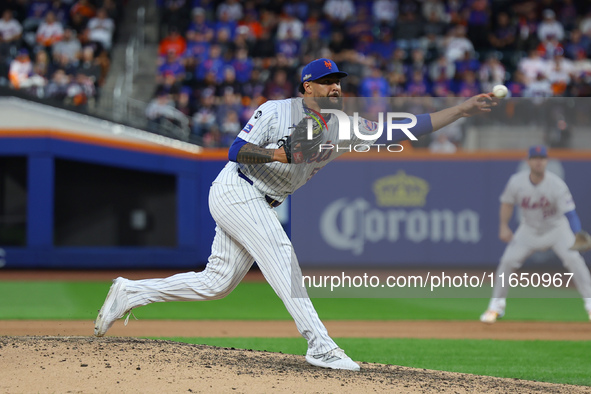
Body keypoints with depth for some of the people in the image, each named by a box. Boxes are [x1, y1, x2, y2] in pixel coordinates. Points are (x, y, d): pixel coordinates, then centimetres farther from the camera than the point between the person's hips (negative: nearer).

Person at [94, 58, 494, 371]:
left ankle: (130, 292, 19)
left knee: (216, 283, 8)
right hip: (235, 191, -7)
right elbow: (236, 150, -15)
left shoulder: (342, 130, 2)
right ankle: (320, 346, -27)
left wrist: (463, 110, -9)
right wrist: (278, 153, -33)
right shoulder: (276, 111, -11)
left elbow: (402, 130, -4)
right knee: (281, 254, -21)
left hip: (261, 205, 7)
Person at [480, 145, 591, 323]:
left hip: (556, 227, -2)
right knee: (508, 260, -6)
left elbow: (570, 213, -31)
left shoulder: (557, 185, -27)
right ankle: (496, 306, 10)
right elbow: (507, 203, 1)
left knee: (573, 259, -20)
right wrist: (503, 227, -10)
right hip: (529, 229, 2)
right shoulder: (516, 182, -19)